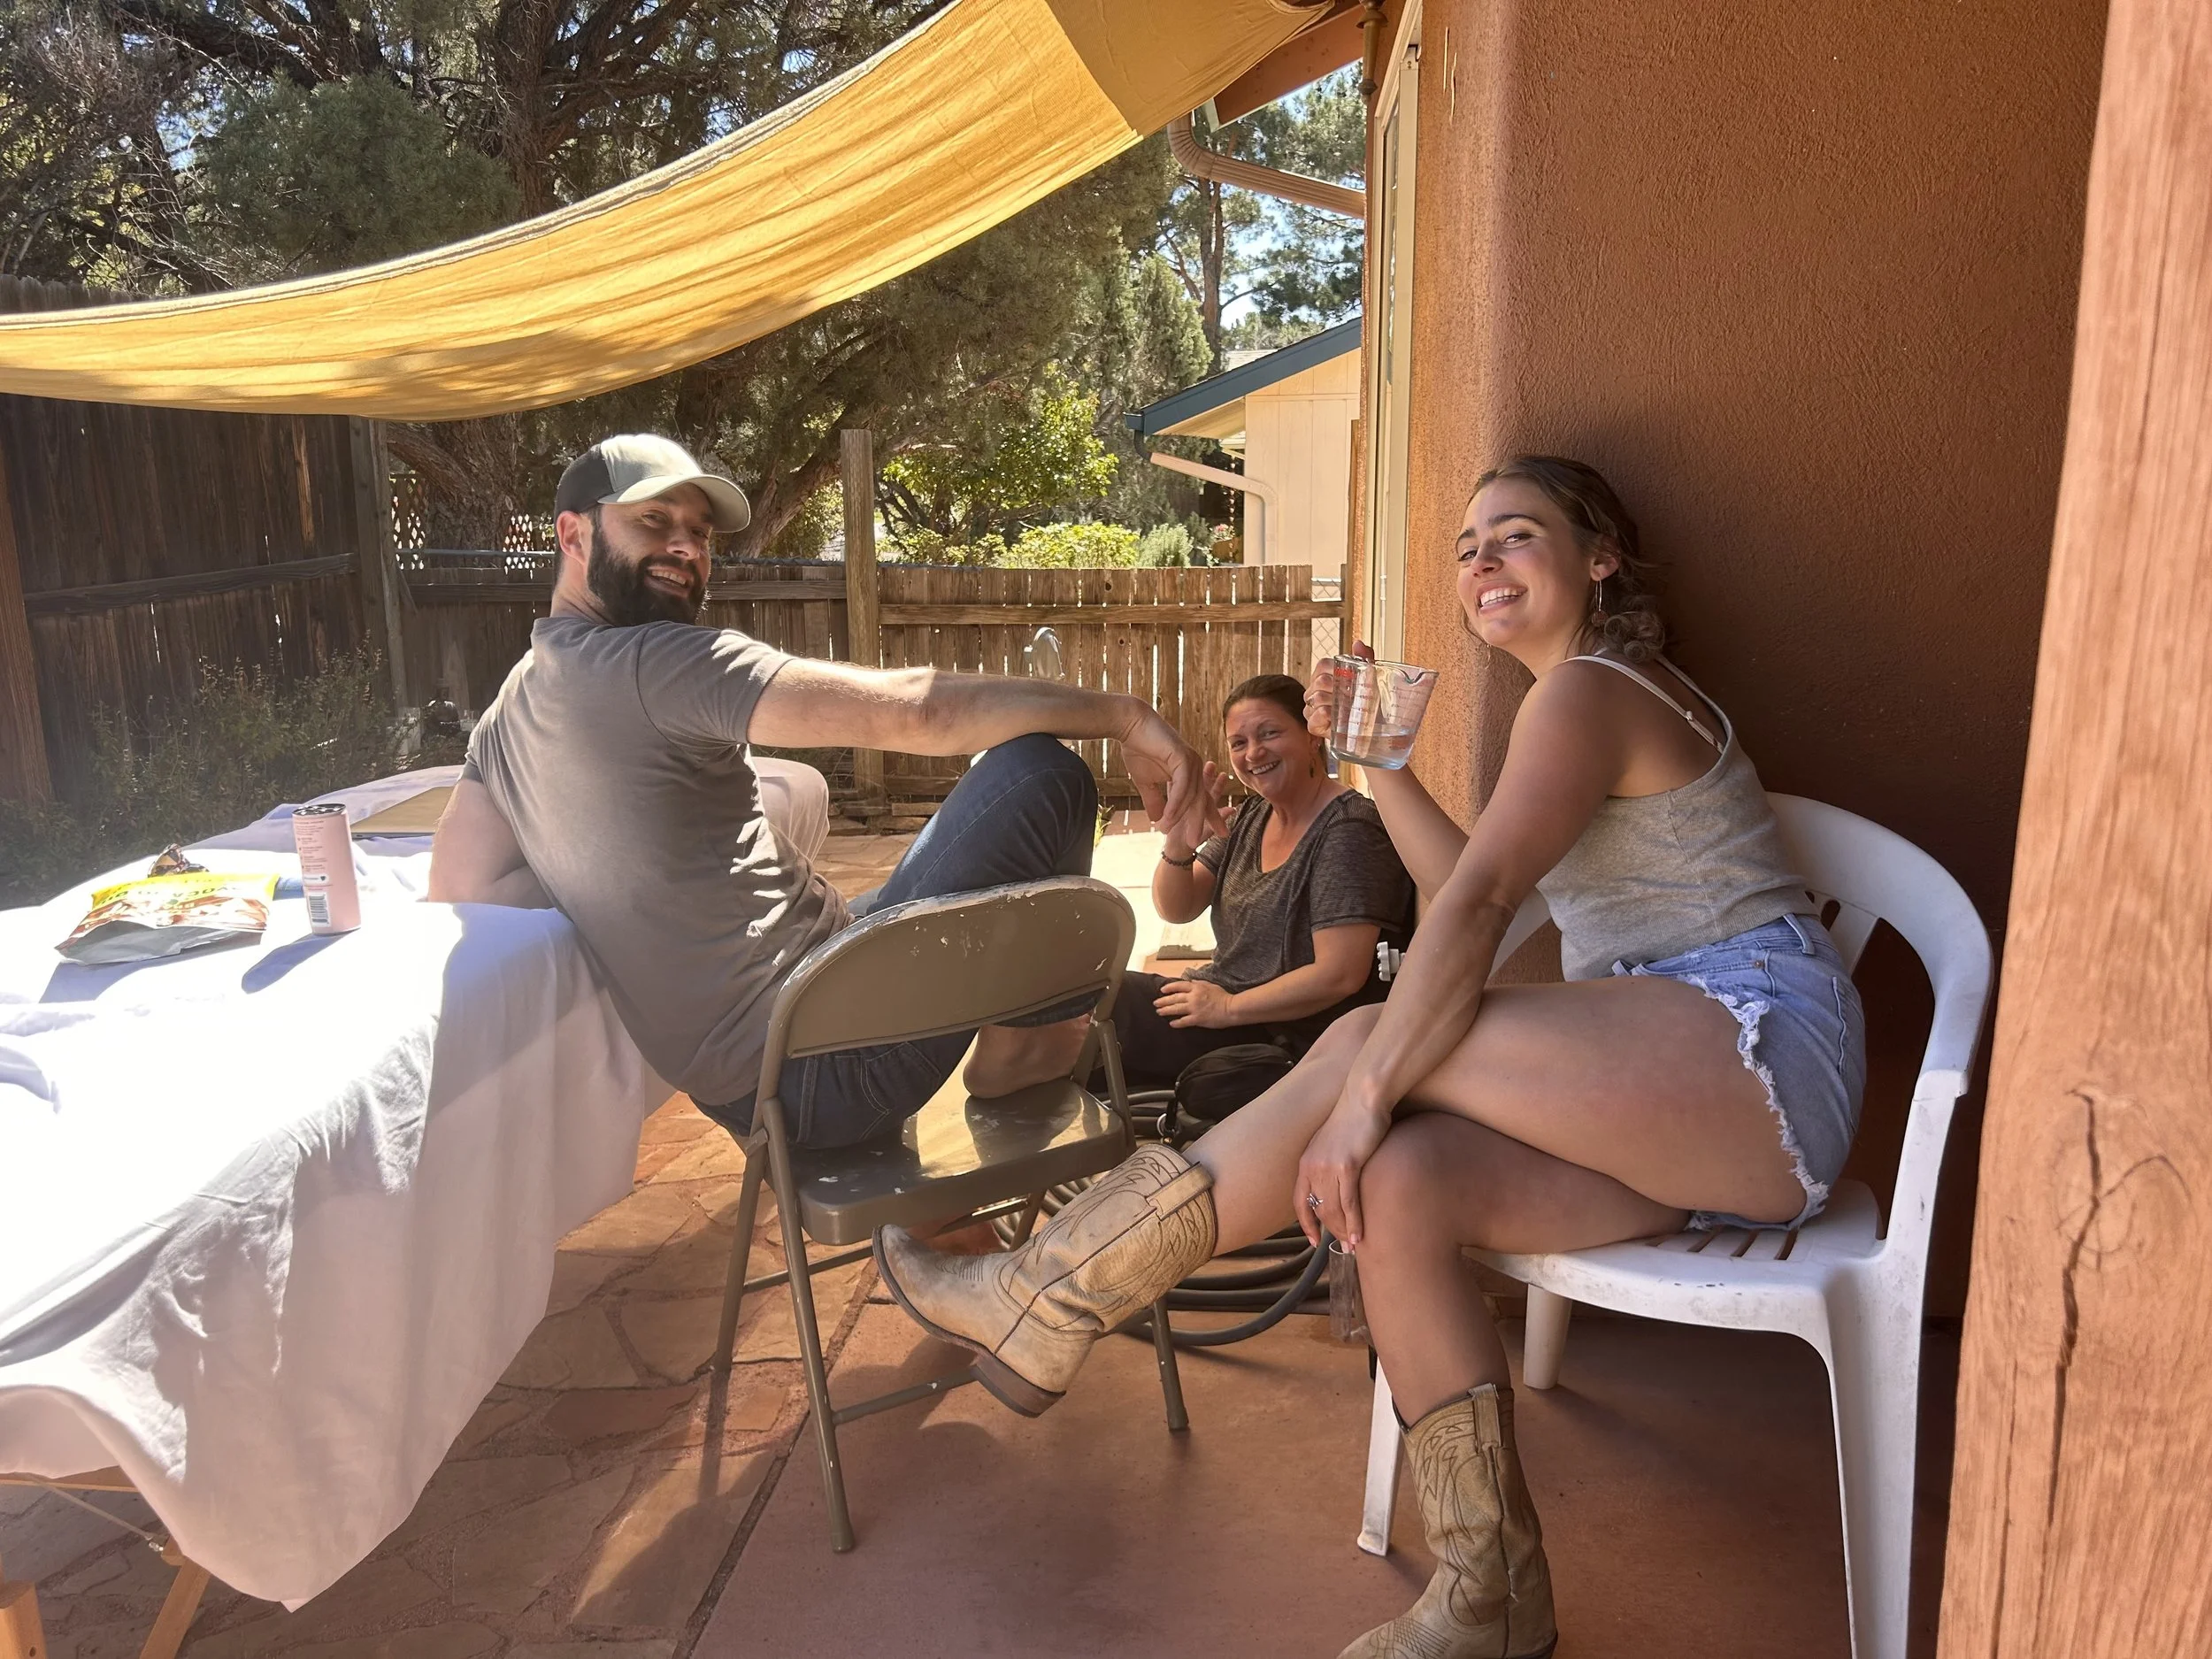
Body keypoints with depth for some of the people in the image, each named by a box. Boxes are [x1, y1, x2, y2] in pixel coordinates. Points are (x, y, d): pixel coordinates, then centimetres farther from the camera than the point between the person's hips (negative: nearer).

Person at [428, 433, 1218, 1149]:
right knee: (1040, 773, -11)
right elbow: (908, 709, -23)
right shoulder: (652, 661, -17)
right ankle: (1019, 1045, 5)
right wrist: (1123, 714, -17)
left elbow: (459, 885, 10)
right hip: (822, 1072, -10)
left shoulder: (512, 709, 11)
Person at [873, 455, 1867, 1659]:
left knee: (1372, 1044, -23)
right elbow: (1473, 894, 21)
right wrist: (1376, 759, 13)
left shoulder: (1588, 689, -6)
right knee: (1403, 1182, -16)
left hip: (1758, 1044, -8)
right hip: (1672, 1119, 8)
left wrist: (1365, 1089, -24)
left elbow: (1478, 904, -20)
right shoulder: (1594, 700, 25)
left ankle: (1050, 1303, -16)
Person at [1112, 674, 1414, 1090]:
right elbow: (1176, 910, 7)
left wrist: (1228, 1007, -15)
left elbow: (1339, 975, -23)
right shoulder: (1252, 816, 10)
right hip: (1219, 995, 8)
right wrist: (1178, 839, -13)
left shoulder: (1350, 829, -16)